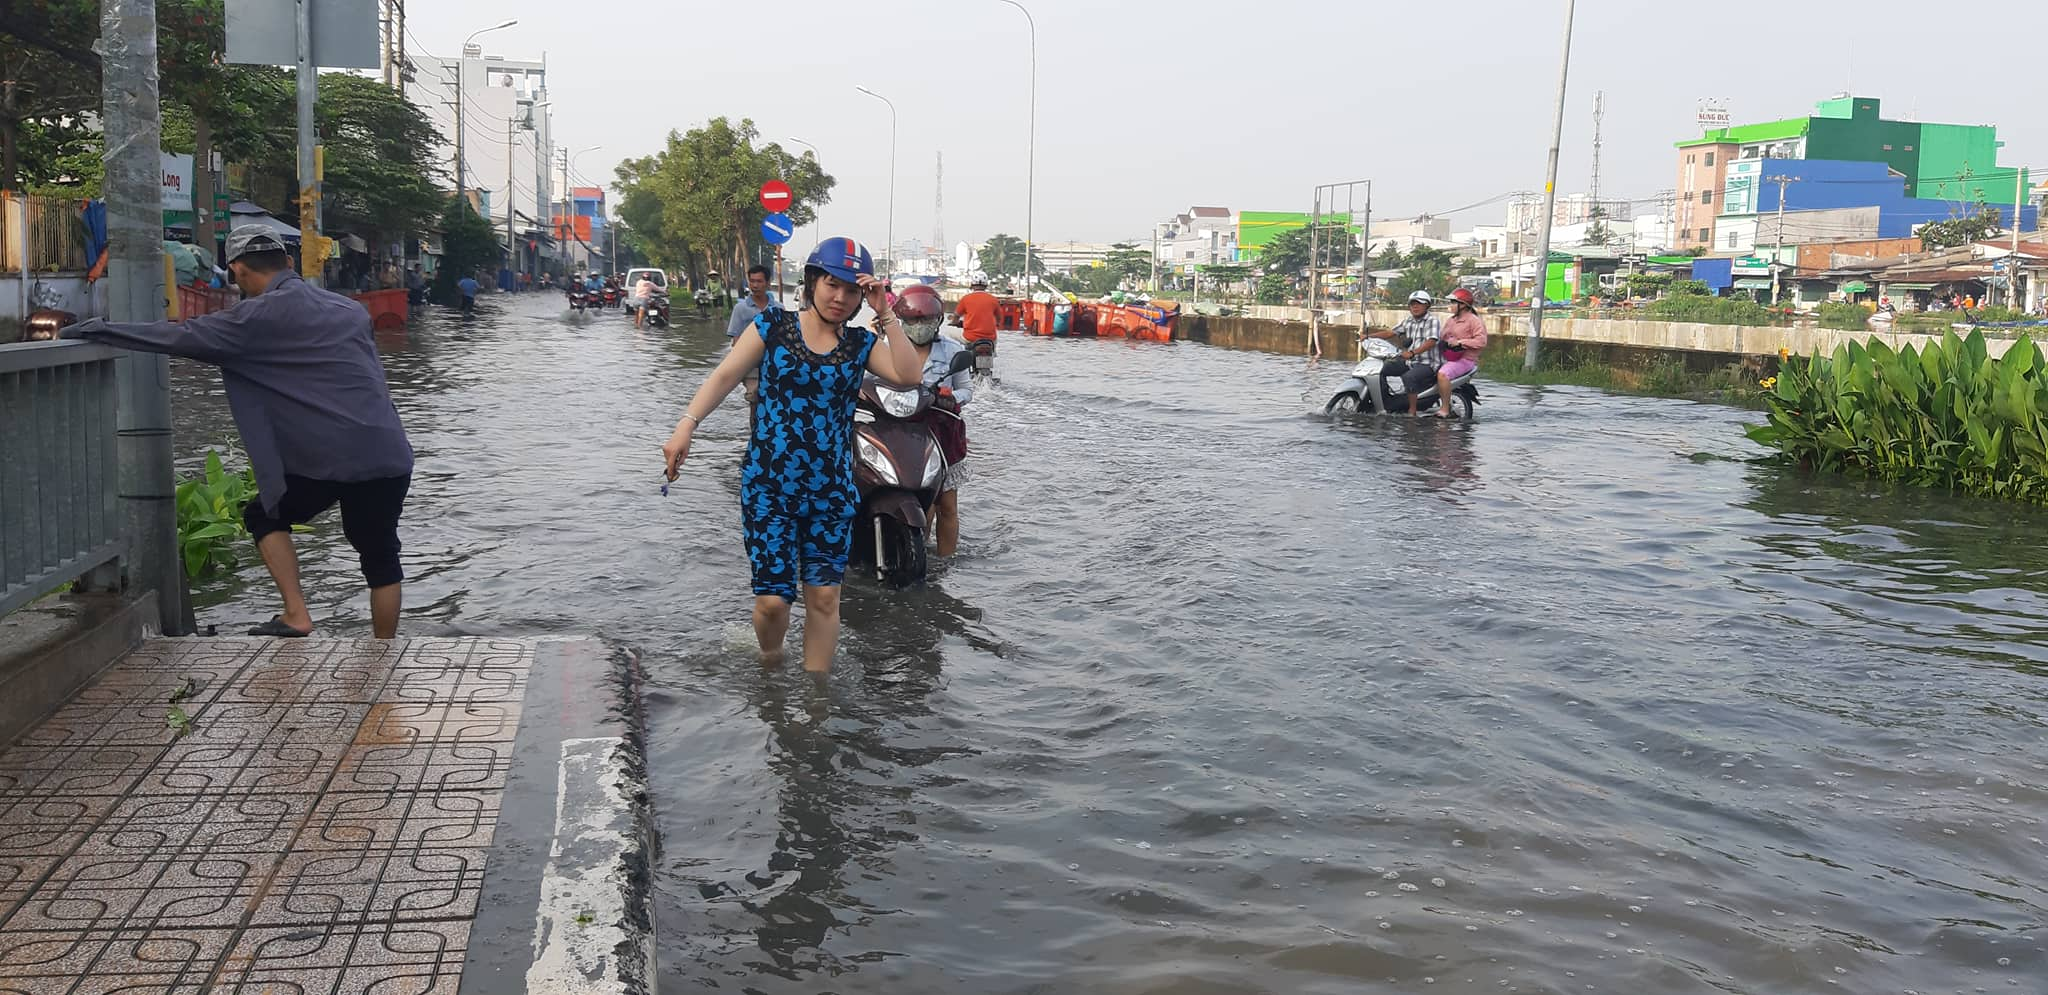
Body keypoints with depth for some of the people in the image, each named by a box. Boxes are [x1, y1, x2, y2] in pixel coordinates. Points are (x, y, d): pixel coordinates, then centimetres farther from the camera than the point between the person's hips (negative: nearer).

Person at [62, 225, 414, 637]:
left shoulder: (260, 317, -3)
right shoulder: (348, 308, 17)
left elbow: (179, 337, -3)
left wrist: (93, 330, 6)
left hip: (330, 460, -5)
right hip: (390, 456, 5)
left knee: (264, 516, 20)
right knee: (380, 557, 14)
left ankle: (296, 616, 9)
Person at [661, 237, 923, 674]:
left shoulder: (862, 344, 7)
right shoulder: (773, 325, 2)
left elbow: (909, 375, -8)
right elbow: (726, 376, -5)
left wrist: (885, 315, -9)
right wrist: (686, 424, -17)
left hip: (831, 491, 2)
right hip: (769, 487, -2)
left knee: (824, 597, 3)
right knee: (772, 599, -3)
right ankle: (769, 669, 28)